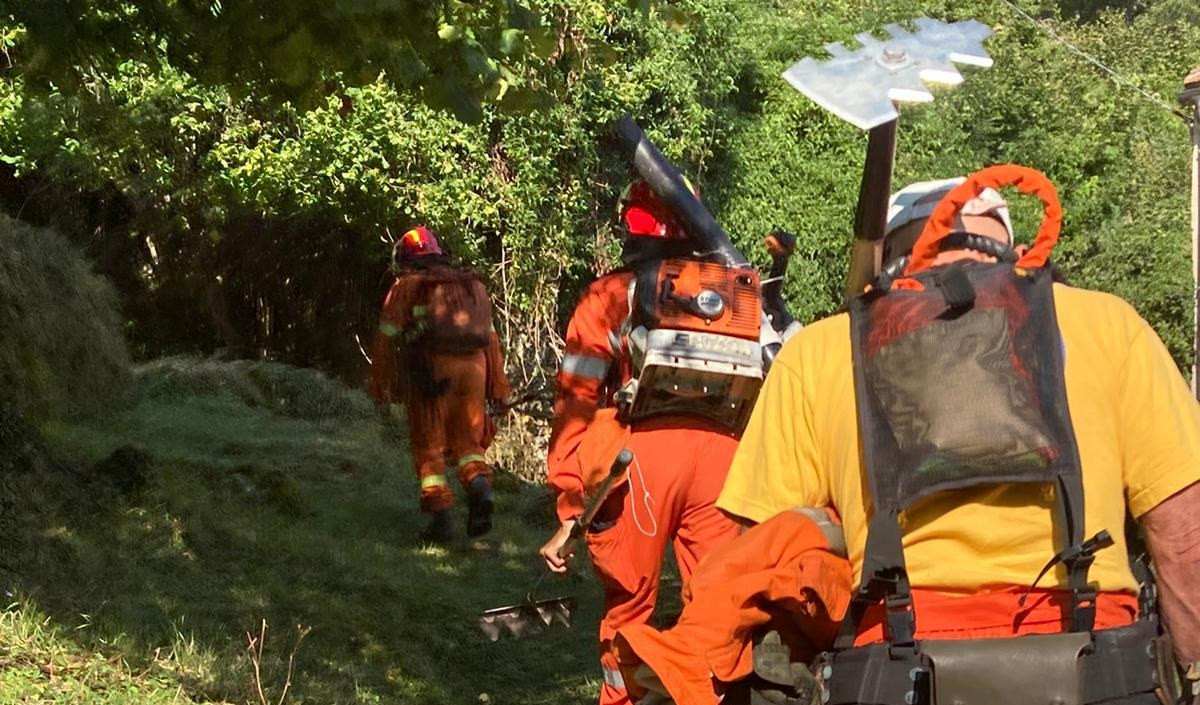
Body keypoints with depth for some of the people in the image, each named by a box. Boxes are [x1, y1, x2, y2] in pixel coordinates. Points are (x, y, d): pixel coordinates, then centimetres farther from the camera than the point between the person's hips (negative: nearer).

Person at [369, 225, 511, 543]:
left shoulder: (406, 287, 7)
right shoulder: (473, 284, 20)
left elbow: (387, 338, 3)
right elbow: (490, 336, 18)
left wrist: (379, 384, 9)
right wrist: (498, 385, 19)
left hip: (430, 370, -4)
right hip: (473, 367, 4)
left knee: (429, 447, 7)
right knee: (468, 441, 14)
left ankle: (441, 514, -1)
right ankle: (480, 485, -14)